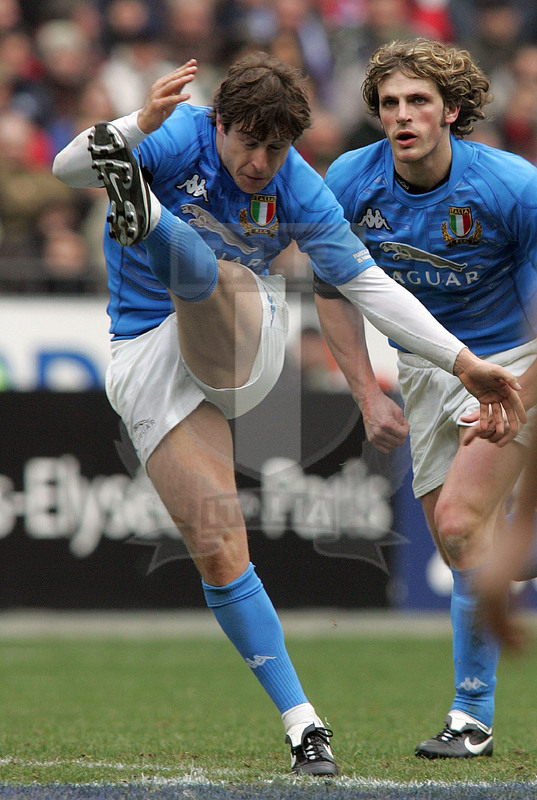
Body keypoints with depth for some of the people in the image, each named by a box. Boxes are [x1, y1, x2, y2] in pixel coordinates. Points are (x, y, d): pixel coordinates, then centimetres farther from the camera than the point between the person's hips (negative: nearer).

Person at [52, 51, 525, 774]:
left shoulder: (297, 190, -3)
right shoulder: (182, 137, -11)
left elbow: (369, 283, 3)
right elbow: (65, 169, -22)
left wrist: (465, 363, -1)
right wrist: (139, 125, -40)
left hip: (244, 343, 2)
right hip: (150, 362, -1)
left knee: (198, 266, -31)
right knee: (219, 552, -12)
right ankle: (301, 722, -10)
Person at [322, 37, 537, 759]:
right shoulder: (348, 183, -12)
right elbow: (333, 289, 4)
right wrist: (370, 396, -1)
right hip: (423, 366, 5)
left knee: (461, 521, -19)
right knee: (457, 539, 2)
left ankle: (473, 717, -13)